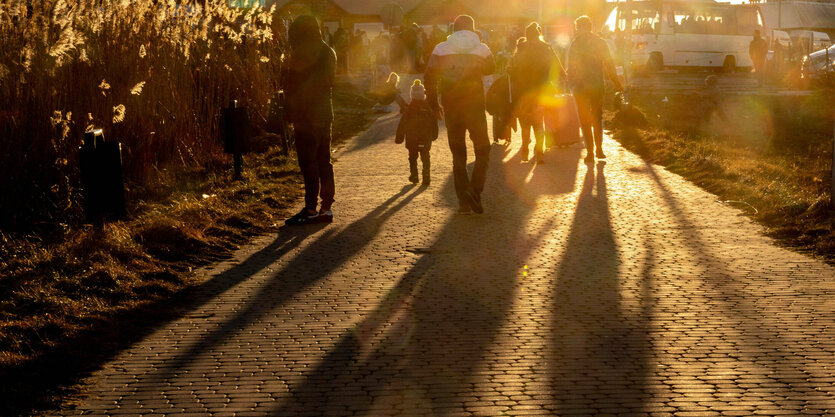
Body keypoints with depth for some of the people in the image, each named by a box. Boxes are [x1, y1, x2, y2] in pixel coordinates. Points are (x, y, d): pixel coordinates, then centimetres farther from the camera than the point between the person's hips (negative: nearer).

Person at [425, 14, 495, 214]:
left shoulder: (441, 49, 1)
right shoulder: (482, 49, 1)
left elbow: (430, 76, -2)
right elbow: (489, 69, 19)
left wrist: (434, 103, 8)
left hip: (451, 108, 1)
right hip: (475, 106, -1)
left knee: (458, 155, 9)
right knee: (482, 149, 10)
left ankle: (463, 200, 5)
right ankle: (475, 189, -13)